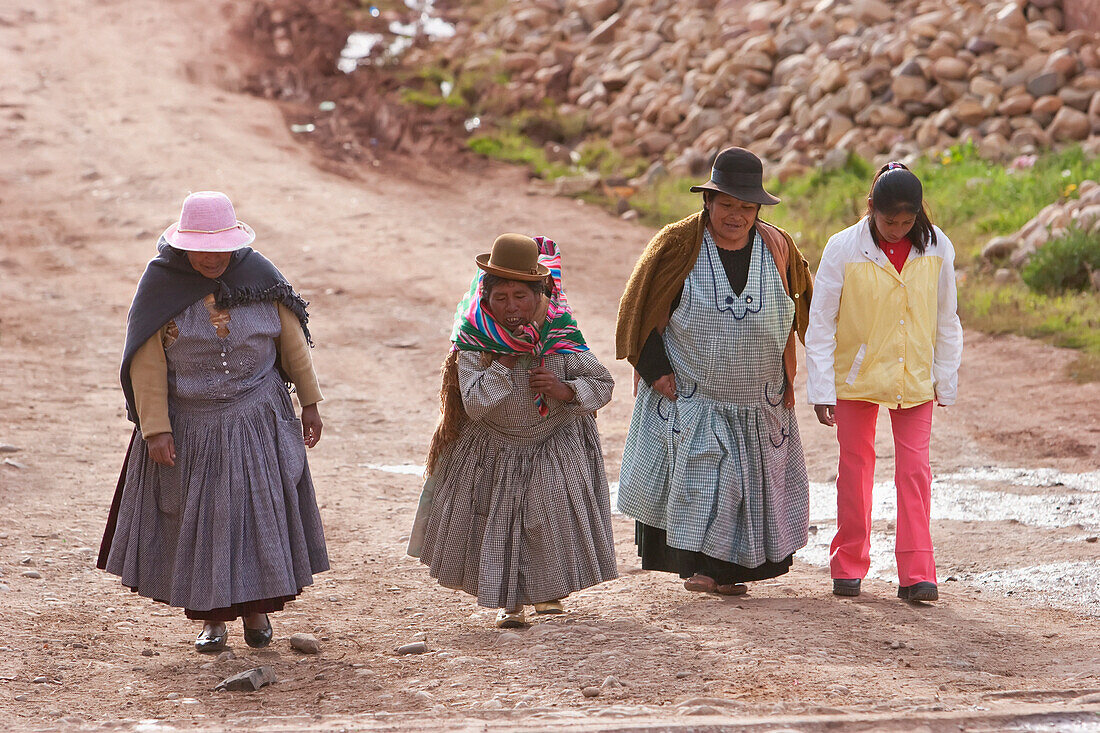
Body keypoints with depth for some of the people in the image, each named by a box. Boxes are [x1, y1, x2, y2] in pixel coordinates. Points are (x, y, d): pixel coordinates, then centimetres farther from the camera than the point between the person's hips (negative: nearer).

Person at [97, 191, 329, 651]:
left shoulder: (259, 276, -6)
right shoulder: (161, 284, -10)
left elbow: (293, 342, 5)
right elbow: (147, 364, -9)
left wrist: (309, 403, 7)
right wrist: (155, 429, -14)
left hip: (258, 421, 1)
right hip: (190, 426, -1)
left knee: (261, 511, 5)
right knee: (199, 518, 6)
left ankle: (255, 607, 22)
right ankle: (212, 617, 18)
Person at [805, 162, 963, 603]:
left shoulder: (937, 249, -7)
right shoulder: (844, 249, -14)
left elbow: (946, 319, 4)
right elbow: (821, 322, -8)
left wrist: (945, 379, 7)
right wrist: (822, 389, -8)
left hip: (914, 380, 1)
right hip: (856, 376, -1)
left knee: (914, 469, -5)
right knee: (855, 467, 9)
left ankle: (916, 574, -5)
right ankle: (848, 566, 21)